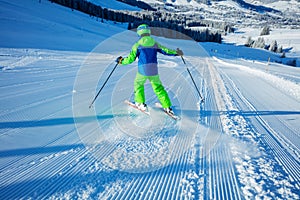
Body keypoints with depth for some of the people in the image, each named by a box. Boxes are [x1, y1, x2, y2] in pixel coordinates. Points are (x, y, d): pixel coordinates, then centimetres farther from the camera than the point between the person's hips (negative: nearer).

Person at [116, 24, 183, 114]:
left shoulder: (137, 45, 1)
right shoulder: (155, 43, 9)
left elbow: (130, 59, 2)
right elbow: (165, 51, 8)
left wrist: (121, 61, 18)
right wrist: (176, 52, 20)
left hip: (142, 71, -2)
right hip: (154, 71, 2)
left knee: (138, 84, 25)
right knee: (158, 88, 14)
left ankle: (141, 103, 22)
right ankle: (167, 107, 11)